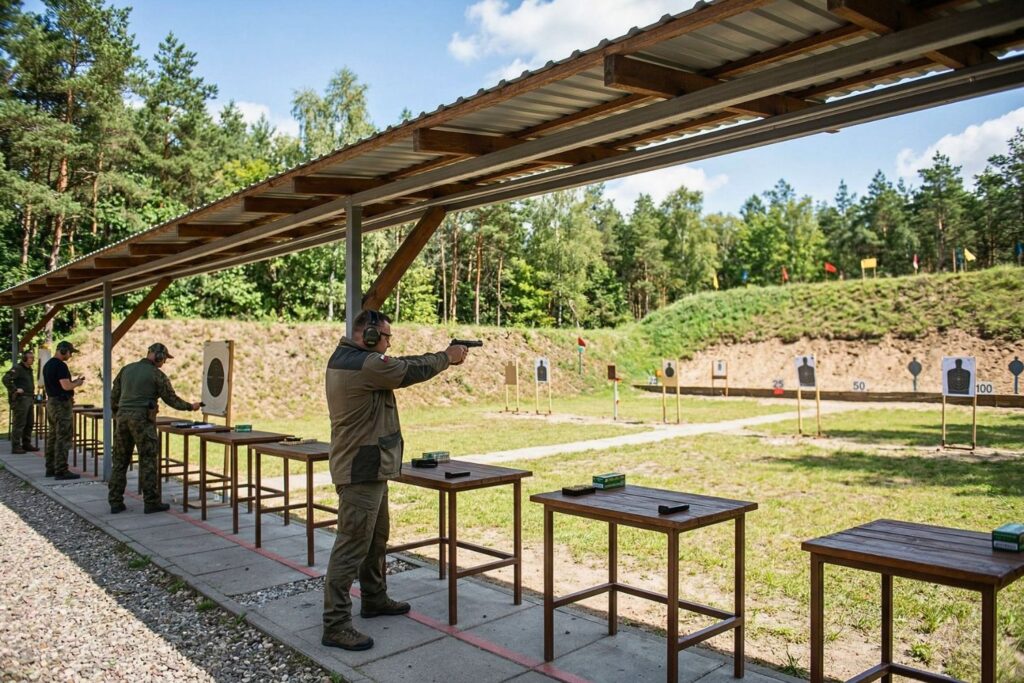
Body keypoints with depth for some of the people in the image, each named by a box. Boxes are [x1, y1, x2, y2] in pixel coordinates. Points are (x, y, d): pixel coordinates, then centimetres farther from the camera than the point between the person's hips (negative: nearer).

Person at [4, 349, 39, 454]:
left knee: (29, 424, 13)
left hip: (29, 400, 9)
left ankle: (26, 444, 21)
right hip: (20, 400, -9)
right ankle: (16, 446, -2)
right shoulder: (17, 368, -11)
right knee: (19, 424, -6)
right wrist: (14, 390, -21)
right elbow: (6, 379, -24)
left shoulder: (29, 369, 17)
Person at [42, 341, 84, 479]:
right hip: (61, 404, -10)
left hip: (51, 402, 10)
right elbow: (66, 386, -23)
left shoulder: (48, 364, 15)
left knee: (53, 437, 13)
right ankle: (61, 471, -8)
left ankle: (51, 468, 17)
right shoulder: (60, 365, -16)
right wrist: (77, 383, -4)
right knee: (63, 438, -8)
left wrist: (70, 389, 18)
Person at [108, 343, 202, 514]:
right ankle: (151, 502, 3)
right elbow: (171, 399, 1)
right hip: (142, 418, -6)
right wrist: (191, 406, 15)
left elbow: (114, 395, 14)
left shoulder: (126, 369, 11)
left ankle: (115, 502, 14)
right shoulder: (157, 375, -5)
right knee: (147, 461, 0)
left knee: (120, 460, 11)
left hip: (122, 417, 6)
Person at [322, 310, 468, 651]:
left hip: (367, 467, 11)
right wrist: (447, 357, 5)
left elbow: (401, 365, 16)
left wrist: (440, 357, 12)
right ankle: (335, 625, 2)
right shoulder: (365, 364, -21)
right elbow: (411, 371, -12)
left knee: (376, 537, 22)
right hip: (362, 470, -11)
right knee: (352, 545, -5)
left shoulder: (345, 358, 10)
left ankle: (375, 599, 36)